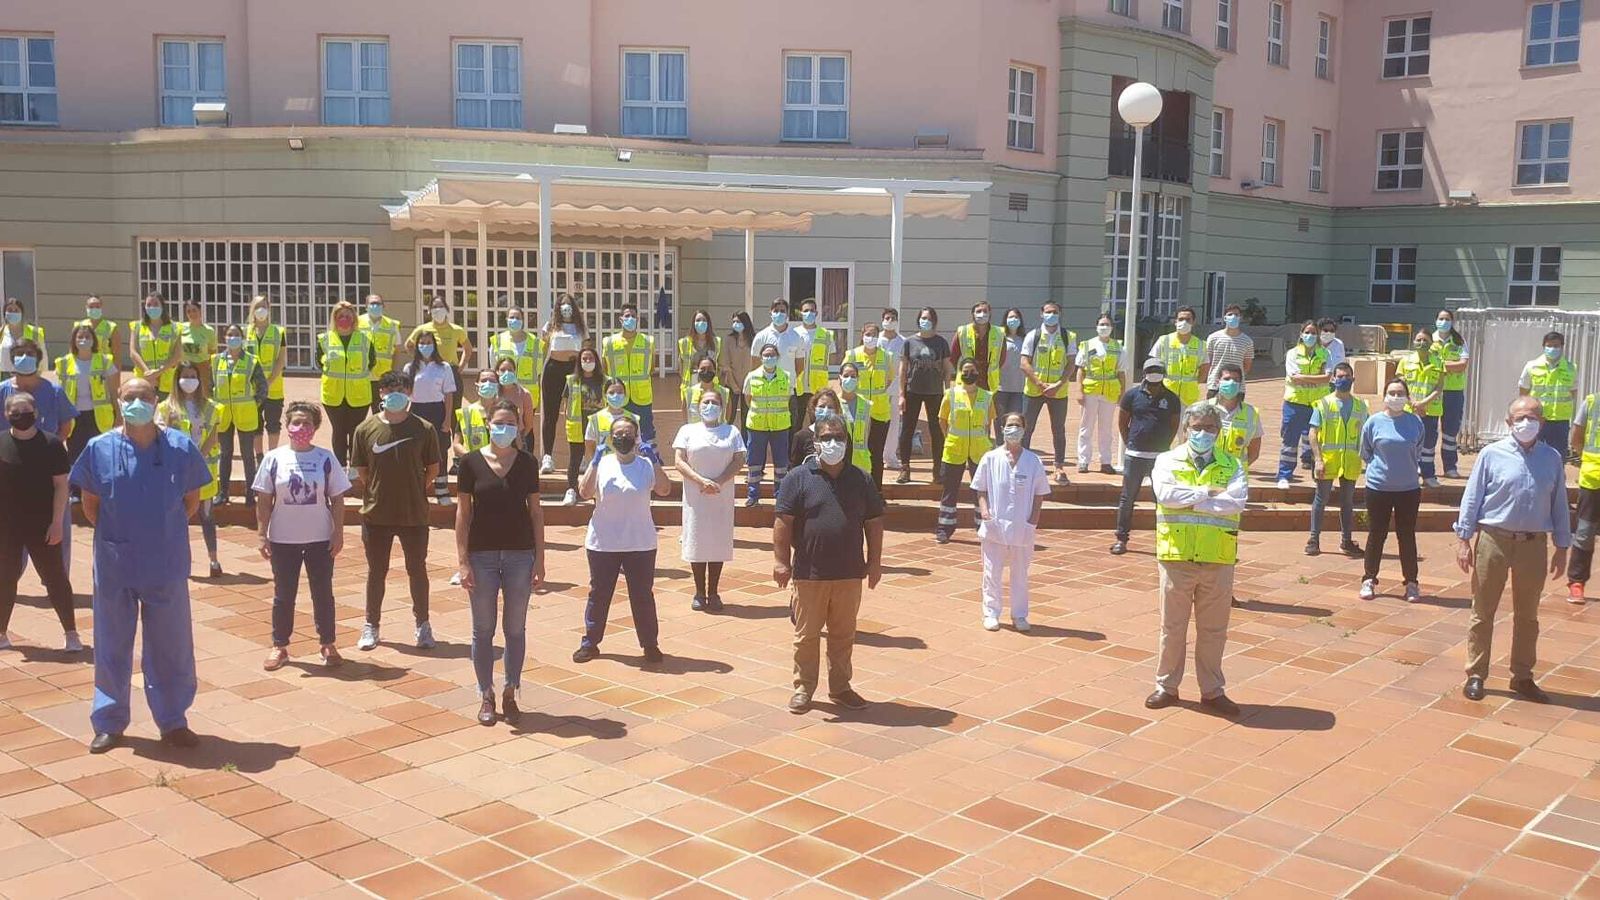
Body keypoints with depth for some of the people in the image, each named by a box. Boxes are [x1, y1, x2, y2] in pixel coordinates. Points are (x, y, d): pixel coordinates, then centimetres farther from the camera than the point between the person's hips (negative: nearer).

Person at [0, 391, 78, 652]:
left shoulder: (51, 444, -6)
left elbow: (61, 485, -5)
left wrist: (56, 522, -9)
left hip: (42, 524, -2)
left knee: (55, 578, 2)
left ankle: (70, 633, 9)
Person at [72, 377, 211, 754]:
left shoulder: (181, 447, -4)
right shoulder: (100, 449, -3)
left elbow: (192, 499, 6)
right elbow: (90, 503, 7)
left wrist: (166, 531, 3)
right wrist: (117, 536, 2)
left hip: (167, 567, 0)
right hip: (114, 567, 0)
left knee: (171, 647, 8)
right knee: (112, 646, 11)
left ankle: (173, 721, 22)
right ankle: (109, 723, 25)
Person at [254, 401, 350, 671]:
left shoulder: (326, 459, -2)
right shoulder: (274, 458, -2)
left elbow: (337, 499, 1)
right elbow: (264, 501, 1)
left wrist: (338, 533, -4)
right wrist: (261, 535, -3)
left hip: (320, 539, 0)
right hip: (283, 539, 0)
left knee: (323, 593, 9)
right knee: (283, 595, 10)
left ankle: (327, 644, 21)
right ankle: (279, 646, 22)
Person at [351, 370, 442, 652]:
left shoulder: (424, 429, -6)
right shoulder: (366, 429, -3)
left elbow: (433, 468, 3)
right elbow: (361, 470, 4)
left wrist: (414, 490, 2)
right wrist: (379, 492, 2)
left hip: (414, 514, -1)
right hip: (376, 514, 1)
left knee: (417, 570, 11)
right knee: (376, 571, 13)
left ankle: (422, 624, 26)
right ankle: (371, 625, 26)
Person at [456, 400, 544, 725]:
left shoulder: (527, 463, 1)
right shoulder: (471, 462, -3)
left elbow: (535, 511, 4)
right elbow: (463, 512, -1)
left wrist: (540, 559, 0)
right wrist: (463, 560, -6)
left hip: (520, 555, 1)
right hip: (482, 555, -1)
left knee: (516, 628, 9)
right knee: (483, 629, 7)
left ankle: (511, 692, 22)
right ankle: (486, 696, 20)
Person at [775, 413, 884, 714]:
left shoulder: (861, 480, 6)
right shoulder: (798, 478, -3)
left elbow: (874, 523, 9)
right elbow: (784, 522, -5)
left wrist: (874, 562, 6)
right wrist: (781, 560, -10)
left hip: (850, 574, 3)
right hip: (809, 574, -3)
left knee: (844, 635, 13)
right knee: (806, 635, 6)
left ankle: (840, 688, 26)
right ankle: (803, 688, 19)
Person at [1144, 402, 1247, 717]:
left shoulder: (1231, 465, 5)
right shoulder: (1168, 461, 2)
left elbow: (1237, 501, -13)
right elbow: (1166, 494, -17)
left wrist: (1189, 501, -14)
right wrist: (1208, 493, -13)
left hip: (1218, 559, 1)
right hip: (1177, 557, -1)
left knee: (1213, 629, 11)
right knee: (1173, 627, 9)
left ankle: (1212, 691, 24)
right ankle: (1167, 686, 24)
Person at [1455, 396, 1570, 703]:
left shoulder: (1552, 458, 3)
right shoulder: (1492, 454, -5)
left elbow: (1559, 505, 9)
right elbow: (1472, 498, -2)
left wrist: (1562, 546, 9)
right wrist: (1463, 539, -4)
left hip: (1533, 543, 3)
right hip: (1494, 540, -3)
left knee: (1527, 615, 13)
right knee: (1483, 612, 5)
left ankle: (1522, 677, 26)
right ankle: (1476, 675, 15)